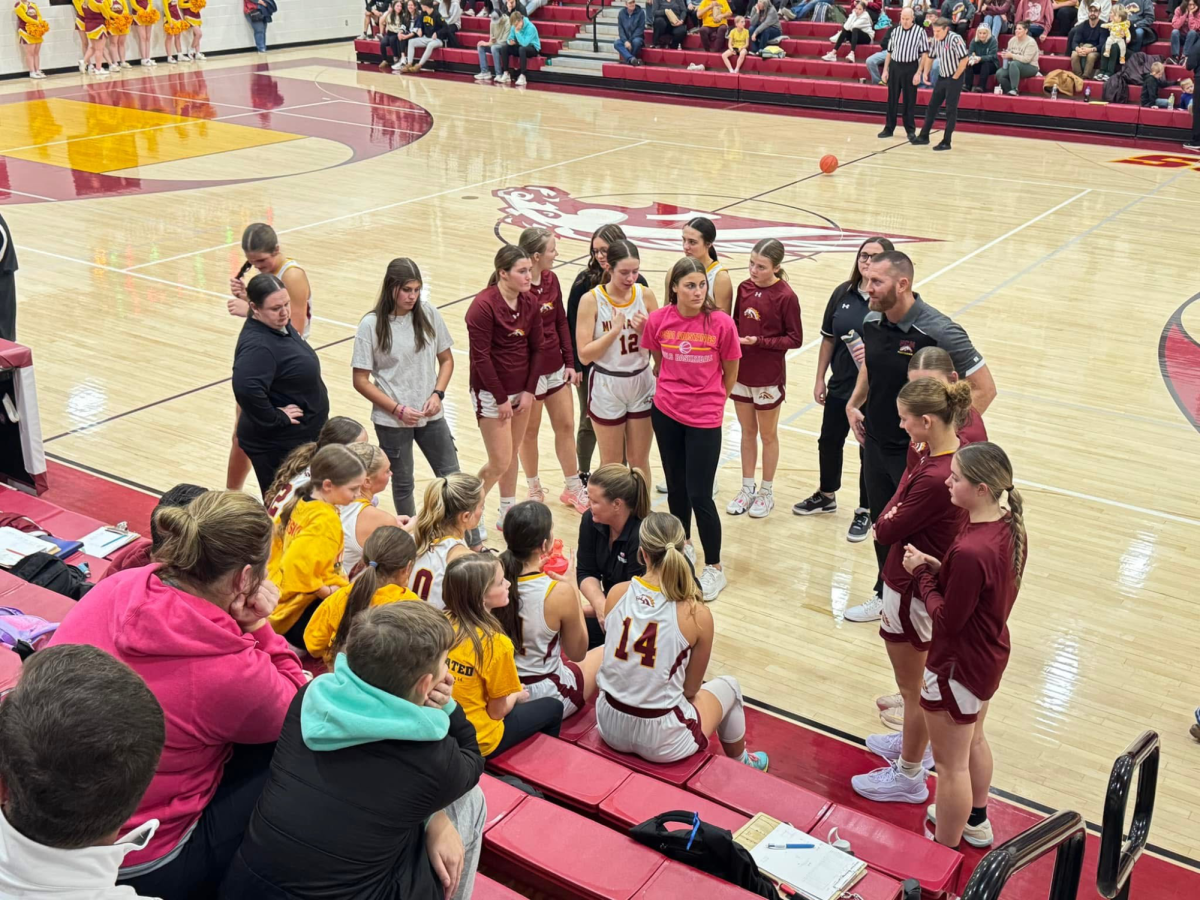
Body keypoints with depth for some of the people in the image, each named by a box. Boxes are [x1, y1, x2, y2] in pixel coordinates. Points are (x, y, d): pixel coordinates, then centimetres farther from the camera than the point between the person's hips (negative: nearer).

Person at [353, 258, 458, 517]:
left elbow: (446, 359, 6)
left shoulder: (429, 313, -4)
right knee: (403, 484, 13)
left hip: (430, 415, 2)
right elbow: (361, 381, -9)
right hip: (392, 421, -2)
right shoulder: (371, 325, -12)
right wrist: (397, 409, -15)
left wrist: (438, 394, -9)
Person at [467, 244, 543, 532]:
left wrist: (529, 391, -2)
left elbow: (536, 349, 5)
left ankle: (507, 515, 31)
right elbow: (481, 357, -19)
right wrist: (501, 399, -15)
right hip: (491, 394, -6)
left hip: (522, 391, 6)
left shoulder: (530, 303, -1)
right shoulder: (483, 305, -20)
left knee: (512, 455, 16)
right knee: (499, 463, -4)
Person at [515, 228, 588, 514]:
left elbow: (561, 322, 8)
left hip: (556, 368, 6)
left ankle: (573, 488, 28)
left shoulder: (551, 279, 0)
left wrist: (570, 361, 6)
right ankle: (535, 490, 30)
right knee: (530, 431, 12)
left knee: (566, 425, 13)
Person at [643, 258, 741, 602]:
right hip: (666, 414, 3)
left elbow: (730, 372, 1)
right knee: (676, 487, 16)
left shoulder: (721, 323, -14)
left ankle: (714, 568, 14)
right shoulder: (659, 320, -7)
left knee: (699, 495, -2)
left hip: (704, 419, -3)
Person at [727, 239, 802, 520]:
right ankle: (747, 488, 31)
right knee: (747, 432, 17)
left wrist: (758, 342, -21)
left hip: (769, 377, -4)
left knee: (768, 435, 12)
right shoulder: (744, 288, -2)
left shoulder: (785, 296, -16)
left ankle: (766, 492, 27)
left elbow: (795, 339, -13)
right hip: (741, 372, 5)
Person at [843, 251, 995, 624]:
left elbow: (984, 388, -17)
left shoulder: (939, 331, -24)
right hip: (876, 443, 7)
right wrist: (853, 404, 8)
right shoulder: (871, 321, -3)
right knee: (882, 523, 20)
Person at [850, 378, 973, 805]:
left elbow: (886, 530, -22)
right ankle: (915, 744, 49)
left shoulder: (934, 479, -33)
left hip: (913, 590, -9)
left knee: (912, 685, 10)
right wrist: (894, 519, -13)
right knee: (917, 680, 28)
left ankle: (909, 776, 28)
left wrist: (887, 519, -4)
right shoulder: (956, 453, -3)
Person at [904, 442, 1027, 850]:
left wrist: (922, 573, -13)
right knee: (974, 740, 31)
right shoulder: (1009, 526, -8)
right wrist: (938, 567, -7)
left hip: (959, 666, -9)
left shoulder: (970, 552, -36)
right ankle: (976, 821, 53)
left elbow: (946, 620, -25)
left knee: (951, 763, 10)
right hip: (990, 654, 9)